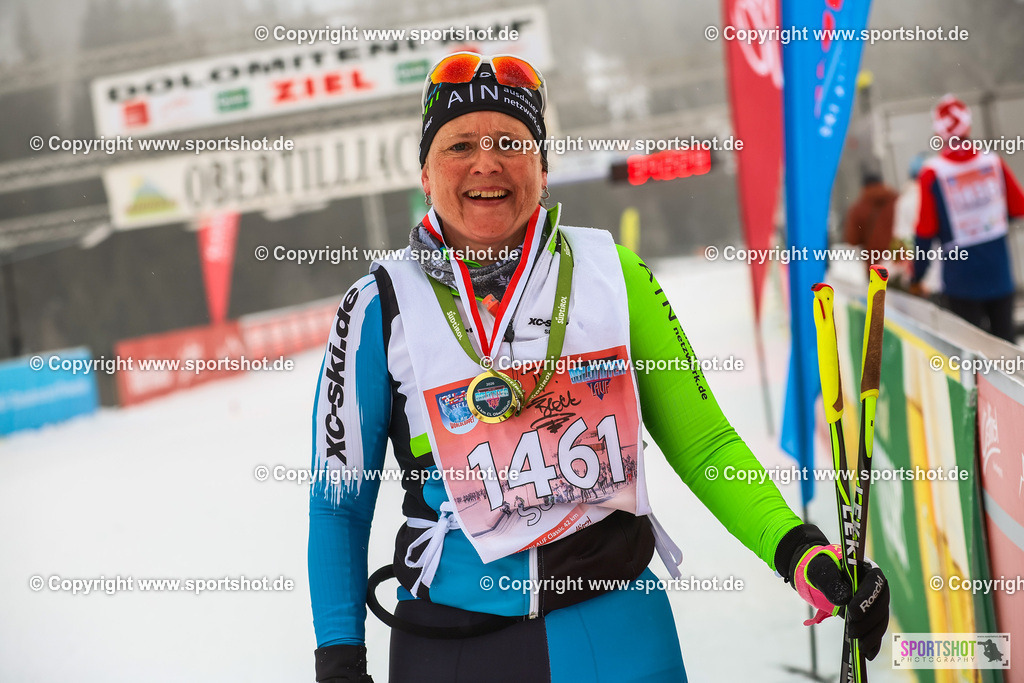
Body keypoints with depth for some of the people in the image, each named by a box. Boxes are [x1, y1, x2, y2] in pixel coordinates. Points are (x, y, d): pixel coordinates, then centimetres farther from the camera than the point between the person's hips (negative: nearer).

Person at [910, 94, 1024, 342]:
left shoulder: (932, 174, -14)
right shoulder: (994, 163, -6)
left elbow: (925, 231, -9)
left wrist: (916, 279, 3)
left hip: (961, 281, -3)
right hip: (1000, 277, 3)